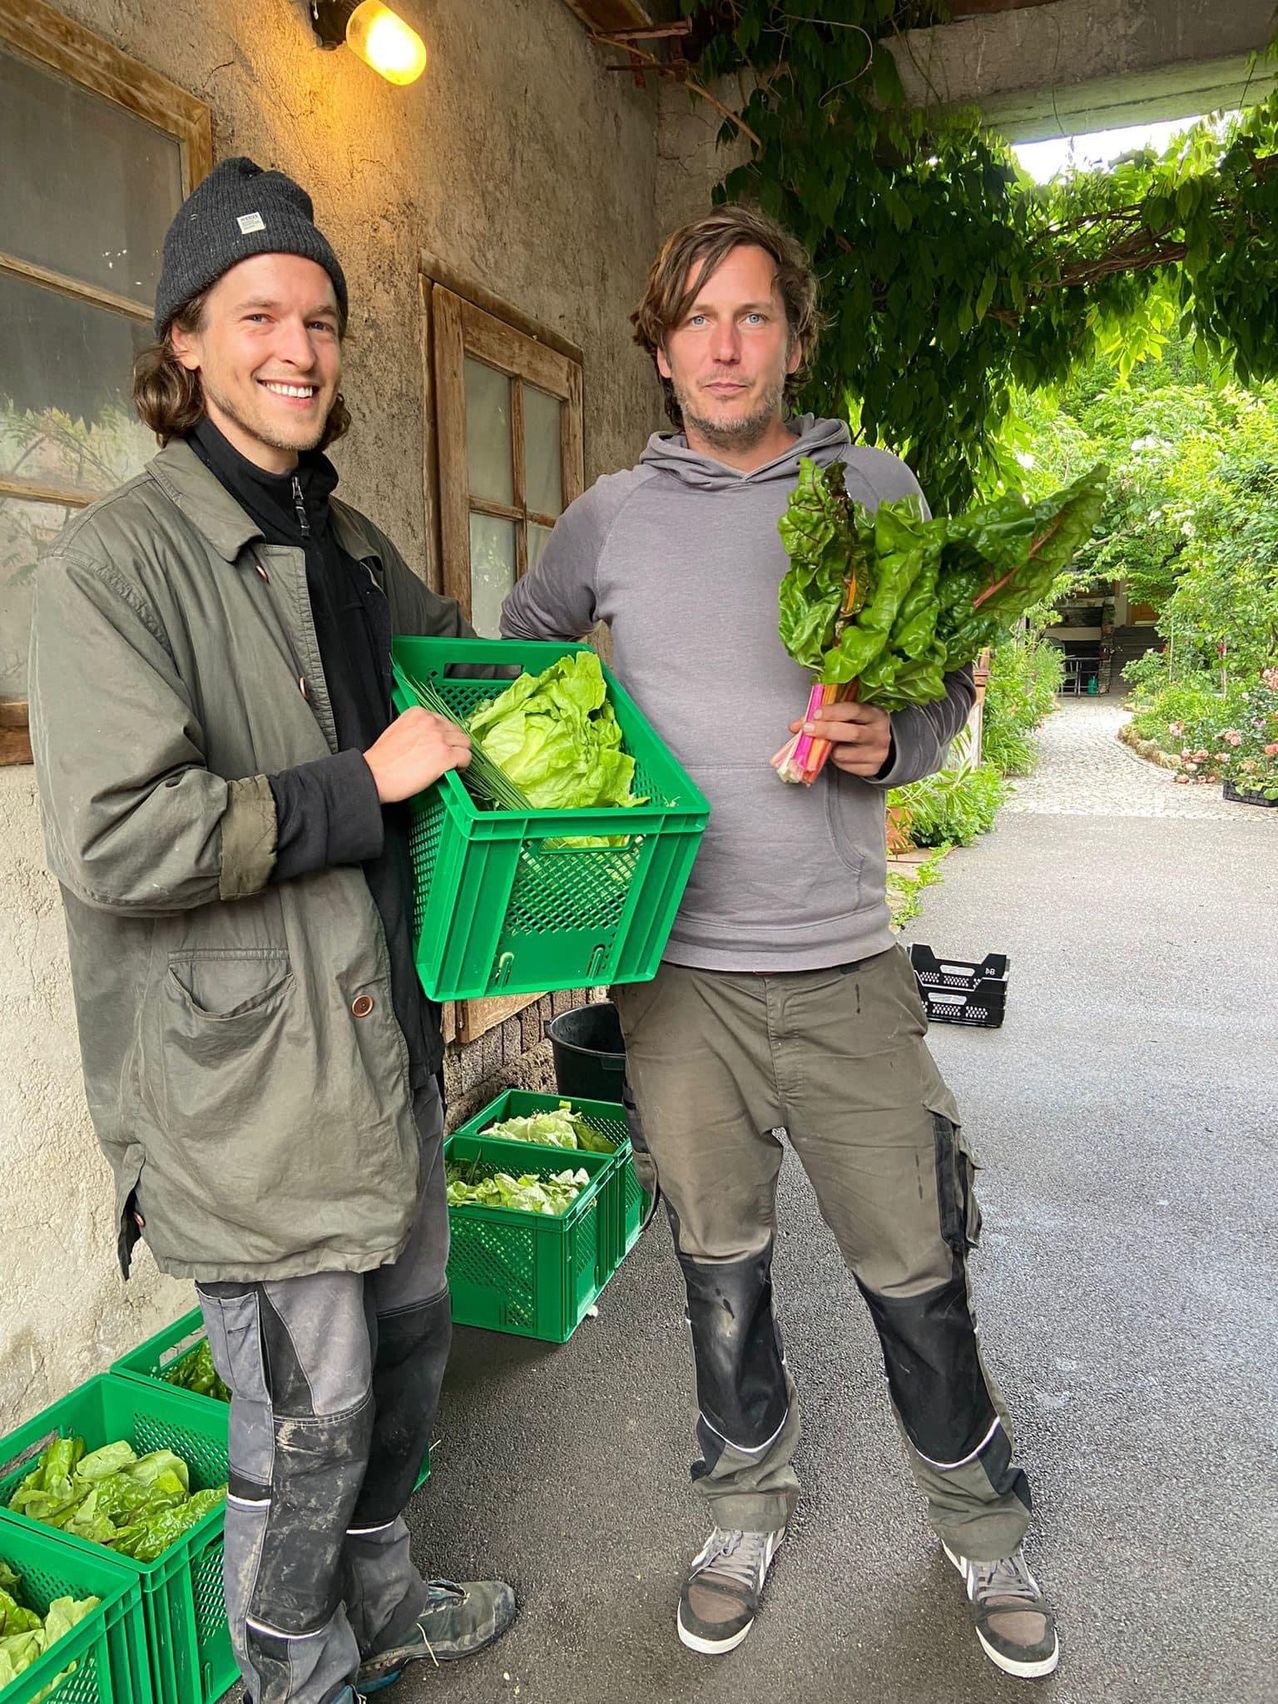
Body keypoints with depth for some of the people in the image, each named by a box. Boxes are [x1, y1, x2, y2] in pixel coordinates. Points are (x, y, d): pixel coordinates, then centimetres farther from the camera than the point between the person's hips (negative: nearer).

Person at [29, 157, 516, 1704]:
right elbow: (111, 840, -24)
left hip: (381, 1041, 8)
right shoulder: (114, 564, -13)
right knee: (307, 1414, 7)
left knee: (405, 1341, 23)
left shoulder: (355, 551, 12)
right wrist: (360, 788, -21)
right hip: (244, 1079, -8)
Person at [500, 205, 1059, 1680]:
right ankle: (747, 1501, 42)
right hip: (674, 961, 1)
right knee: (719, 1264, 16)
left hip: (844, 963, 0)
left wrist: (893, 741, -13)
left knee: (914, 1270, 11)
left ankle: (980, 1524, 39)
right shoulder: (609, 516, 5)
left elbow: (950, 677, 8)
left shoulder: (878, 491, 3)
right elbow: (511, 655, 20)